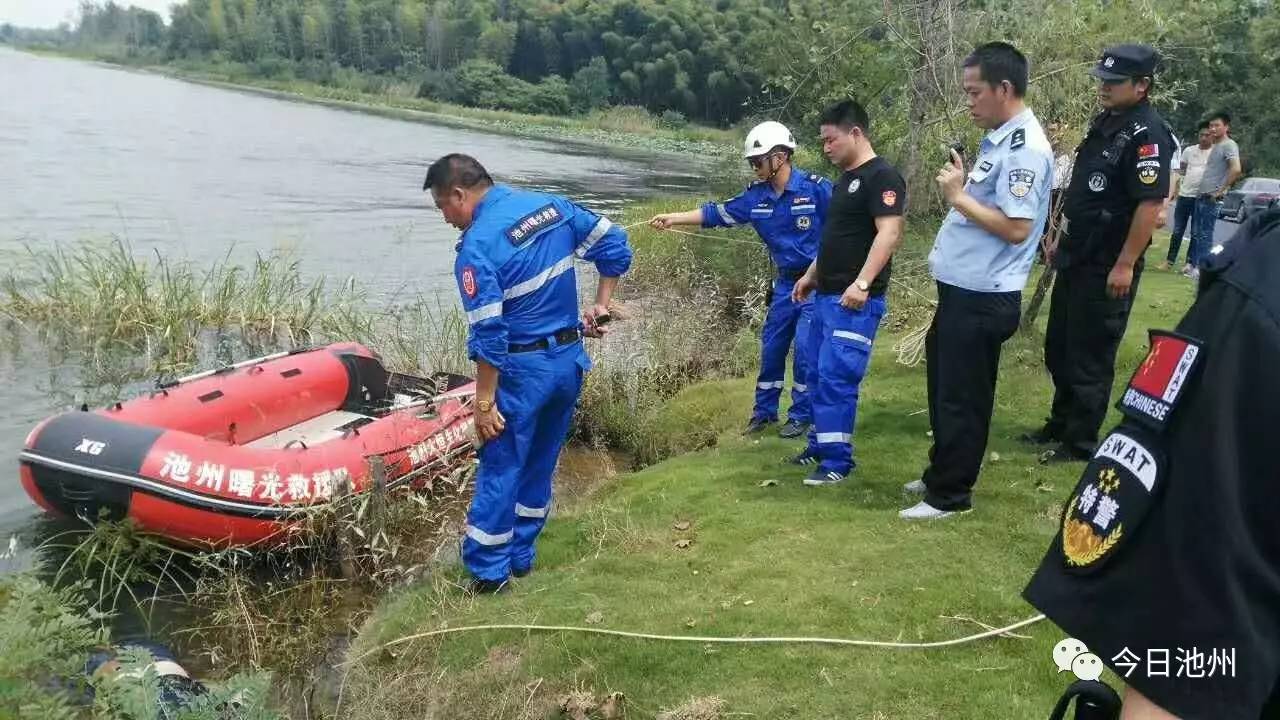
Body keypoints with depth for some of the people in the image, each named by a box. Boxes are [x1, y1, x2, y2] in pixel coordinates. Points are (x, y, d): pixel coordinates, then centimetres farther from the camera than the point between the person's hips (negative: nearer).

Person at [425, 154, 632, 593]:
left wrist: (484, 402, -13)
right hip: (570, 360, 7)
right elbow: (614, 246, 7)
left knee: (500, 469, 6)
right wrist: (600, 308, 11)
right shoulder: (552, 205, 3)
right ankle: (520, 556, 31)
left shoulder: (477, 246, -17)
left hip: (524, 370, -7)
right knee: (540, 465, 18)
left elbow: (488, 335, -19)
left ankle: (487, 572, 15)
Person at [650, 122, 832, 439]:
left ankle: (802, 415, 9)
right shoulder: (757, 196, 0)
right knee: (771, 346, 9)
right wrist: (673, 218, -1)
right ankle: (764, 411, 24)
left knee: (805, 348, -7)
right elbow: (717, 213, 4)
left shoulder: (816, 188, -16)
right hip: (786, 283, 6)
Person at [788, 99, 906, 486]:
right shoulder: (845, 179, 19)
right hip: (826, 295, 10)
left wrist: (862, 283, -28)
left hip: (855, 300, -10)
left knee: (837, 378, -10)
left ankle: (837, 461, -2)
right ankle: (820, 445, 25)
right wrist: (811, 275, 26)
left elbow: (889, 233, -21)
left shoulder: (881, 176, -11)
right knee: (819, 375, 14)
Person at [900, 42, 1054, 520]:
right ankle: (940, 474, 37)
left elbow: (1016, 228, -24)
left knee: (962, 397, 3)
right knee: (944, 385, 21)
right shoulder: (998, 138, 11)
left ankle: (950, 494, 18)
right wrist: (960, 188, 6)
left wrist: (958, 197, -19)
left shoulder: (1025, 148, -19)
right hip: (963, 288, 10)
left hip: (983, 298, -10)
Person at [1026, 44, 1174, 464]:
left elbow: (1151, 203, -23)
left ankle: (1081, 443, 14)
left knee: (1090, 356, 1)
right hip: (1076, 256, 9)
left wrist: (1125, 265, -24)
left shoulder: (1147, 134, -18)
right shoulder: (1106, 122, 11)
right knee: (1058, 347, 18)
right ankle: (1060, 425, 33)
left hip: (1106, 267, -9)